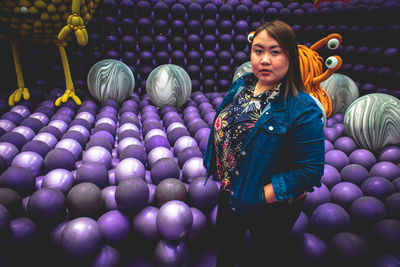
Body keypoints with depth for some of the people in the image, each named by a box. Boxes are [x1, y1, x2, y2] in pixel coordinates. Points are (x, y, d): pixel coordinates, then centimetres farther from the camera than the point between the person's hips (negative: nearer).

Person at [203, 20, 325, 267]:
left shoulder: (303, 110, -28)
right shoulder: (242, 84, -7)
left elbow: (310, 171, -26)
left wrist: (261, 196, -25)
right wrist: (223, 176, 1)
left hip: (271, 208, -6)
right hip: (228, 190, 6)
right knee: (226, 244, 32)